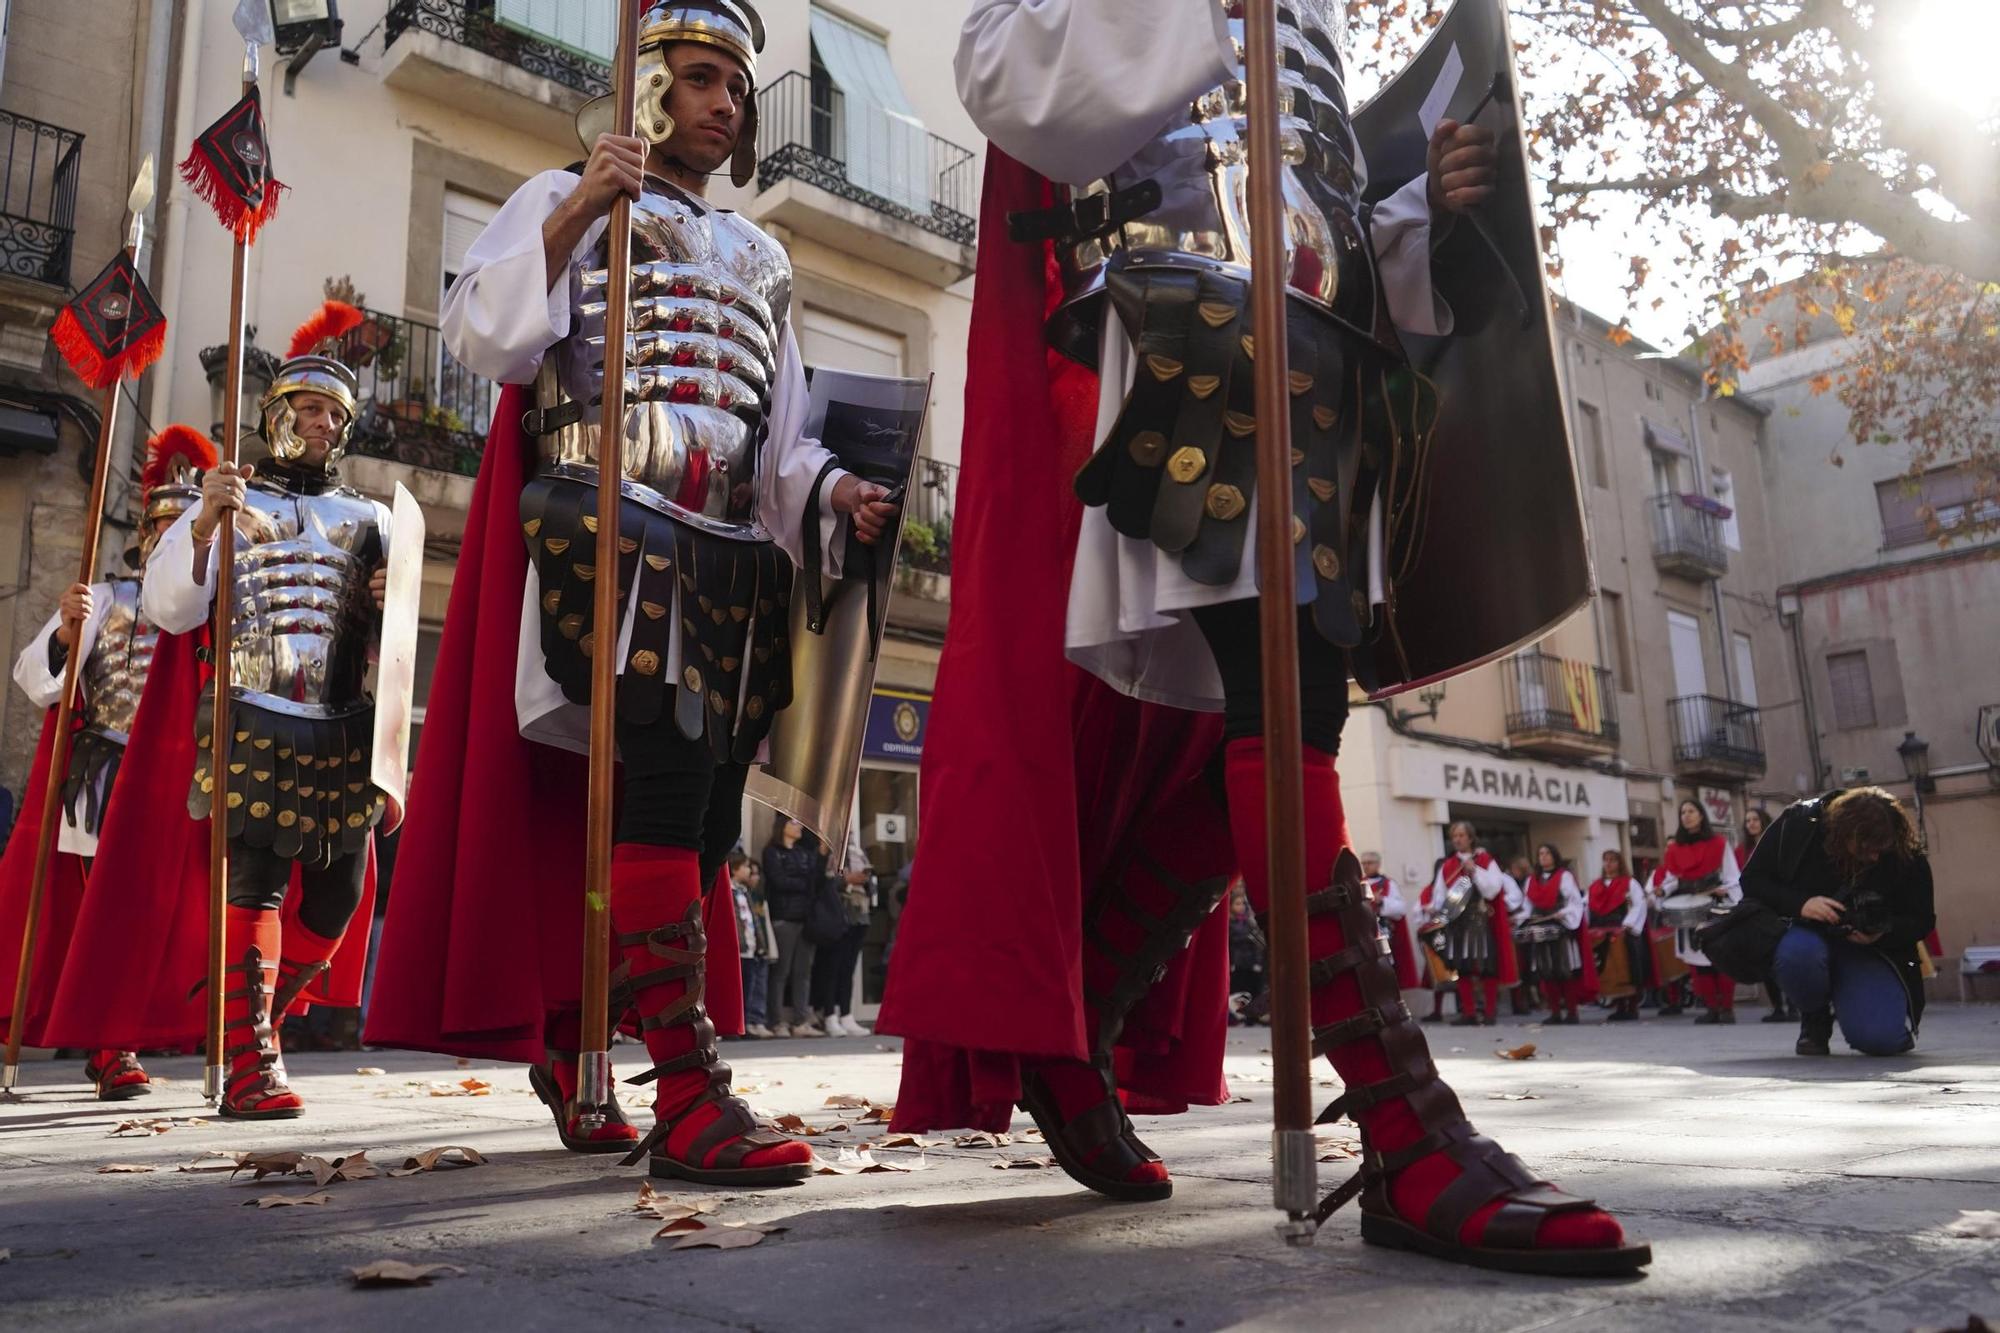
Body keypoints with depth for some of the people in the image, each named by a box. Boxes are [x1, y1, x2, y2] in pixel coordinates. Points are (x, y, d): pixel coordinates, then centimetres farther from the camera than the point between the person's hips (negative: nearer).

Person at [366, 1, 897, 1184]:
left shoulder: (758, 258, 26)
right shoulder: (568, 200, 12)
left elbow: (780, 428, 22)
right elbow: (485, 337, -3)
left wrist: (835, 492, 3)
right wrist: (570, 220, -13)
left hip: (729, 558, 6)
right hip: (606, 530, -6)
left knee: (700, 817, 2)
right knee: (665, 783, -21)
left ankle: (567, 1052, 18)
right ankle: (692, 1101, -21)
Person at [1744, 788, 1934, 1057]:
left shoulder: (1907, 853, -13)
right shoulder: (1798, 823, -17)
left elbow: (1923, 921, -3)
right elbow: (1752, 881, -11)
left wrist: (1883, 932, -26)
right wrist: (1800, 903, -29)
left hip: (1871, 950, 0)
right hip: (1809, 935, 0)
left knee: (1881, 1038, -25)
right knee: (1798, 954, -39)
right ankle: (1815, 1019, -4)